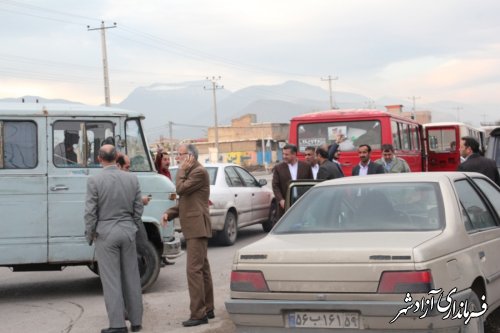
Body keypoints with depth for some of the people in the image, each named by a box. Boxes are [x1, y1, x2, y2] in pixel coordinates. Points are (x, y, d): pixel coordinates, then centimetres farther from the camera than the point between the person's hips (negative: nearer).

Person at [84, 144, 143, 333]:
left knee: (111, 280, 0)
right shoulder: (132, 179, 1)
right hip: (128, 232, 4)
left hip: (106, 233, -4)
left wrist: (90, 235, 2)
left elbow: (90, 212, -10)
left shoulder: (95, 181, -11)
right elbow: (138, 208, 5)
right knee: (131, 277, 11)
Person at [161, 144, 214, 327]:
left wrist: (182, 170, -7)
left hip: (197, 228, -11)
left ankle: (198, 313, -13)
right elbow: (184, 201, 21)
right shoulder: (190, 172, 19)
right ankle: (207, 309, 20)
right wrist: (169, 213, 6)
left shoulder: (199, 172, -13)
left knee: (194, 270, -13)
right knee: (202, 268, 14)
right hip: (194, 228, 11)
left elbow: (180, 189, -19)